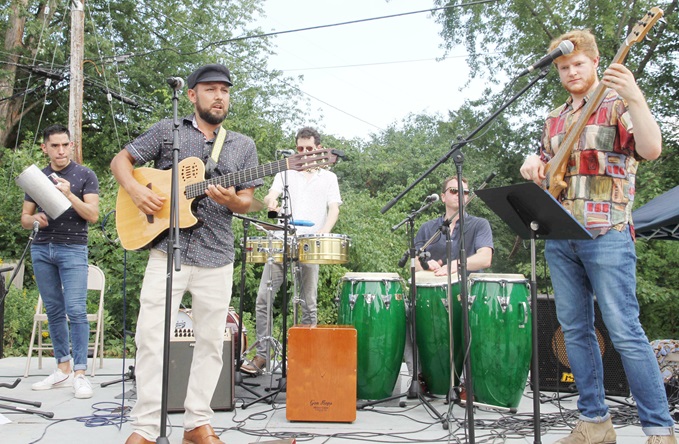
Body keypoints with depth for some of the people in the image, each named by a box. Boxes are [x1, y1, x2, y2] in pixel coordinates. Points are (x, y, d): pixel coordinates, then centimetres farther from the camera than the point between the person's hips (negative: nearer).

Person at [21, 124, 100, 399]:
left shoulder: (85, 175, 2)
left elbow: (93, 215, -6)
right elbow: (24, 219, 14)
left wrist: (69, 195, -19)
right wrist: (35, 218, -9)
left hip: (73, 249, -4)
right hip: (41, 249, 4)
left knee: (76, 310, -12)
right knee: (54, 311, 7)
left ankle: (79, 373, -9)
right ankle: (63, 369, 15)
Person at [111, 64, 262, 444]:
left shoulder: (244, 145, 13)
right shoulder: (167, 131, 8)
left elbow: (248, 200, 10)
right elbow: (121, 160, 11)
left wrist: (231, 200, -13)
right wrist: (136, 190, -8)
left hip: (217, 258, 2)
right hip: (167, 251, -2)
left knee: (211, 341, 6)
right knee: (152, 337, -4)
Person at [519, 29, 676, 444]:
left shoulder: (619, 102, 0)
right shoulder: (556, 118, 19)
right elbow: (545, 164, 27)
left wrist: (635, 98, -29)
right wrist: (534, 163, 4)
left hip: (606, 235, -6)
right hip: (560, 237, 6)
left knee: (625, 332, -8)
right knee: (575, 329, 8)